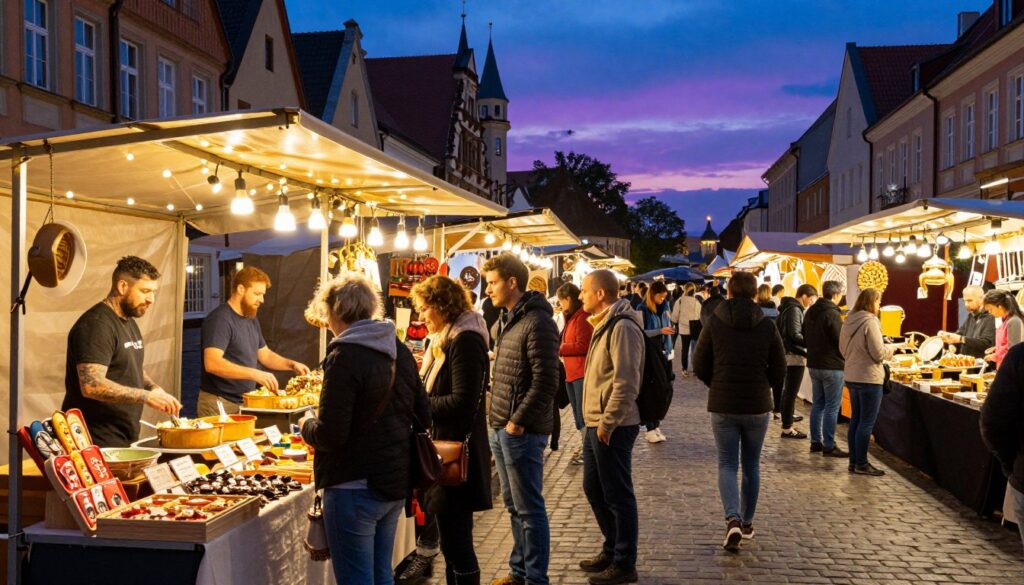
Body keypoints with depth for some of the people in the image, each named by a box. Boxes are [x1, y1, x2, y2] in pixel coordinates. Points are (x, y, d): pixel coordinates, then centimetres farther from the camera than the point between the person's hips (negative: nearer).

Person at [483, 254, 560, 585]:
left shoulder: (537, 323, -16)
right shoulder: (506, 320, 13)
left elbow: (546, 382, -20)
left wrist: (518, 421, -17)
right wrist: (497, 420, 12)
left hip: (522, 431, -9)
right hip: (500, 428, 9)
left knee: (529, 509, 2)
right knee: (513, 506, 18)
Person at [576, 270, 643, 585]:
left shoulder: (622, 327, -18)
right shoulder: (604, 324, 14)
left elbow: (626, 382, -23)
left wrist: (608, 423, -19)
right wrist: (596, 421, 17)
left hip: (612, 426, -10)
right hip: (597, 423, 10)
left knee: (617, 496, 1)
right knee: (594, 490, 19)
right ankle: (612, 549, 33)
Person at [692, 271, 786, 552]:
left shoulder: (714, 322, -6)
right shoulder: (767, 326, -4)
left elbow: (700, 366, -3)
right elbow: (779, 371, 0)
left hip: (722, 405, -1)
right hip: (758, 406, 1)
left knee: (727, 465, 5)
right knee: (751, 465, 16)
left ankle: (732, 519, -15)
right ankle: (747, 522, 25)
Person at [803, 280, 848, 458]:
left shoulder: (810, 312, 8)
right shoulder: (832, 313, -18)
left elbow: (805, 337, 17)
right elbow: (840, 341, -17)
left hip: (814, 364, 8)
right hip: (832, 366, -8)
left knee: (817, 404, 14)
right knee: (832, 407, -2)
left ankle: (816, 442, 19)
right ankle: (829, 446, 0)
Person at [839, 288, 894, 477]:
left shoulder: (849, 321, 7)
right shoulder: (870, 322, -17)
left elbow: (843, 349, 16)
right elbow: (878, 353, -17)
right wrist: (890, 351, 2)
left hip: (851, 376, 8)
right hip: (869, 378, -8)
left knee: (855, 420, 14)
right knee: (867, 422, -1)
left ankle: (854, 461, 20)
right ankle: (861, 464, 4)